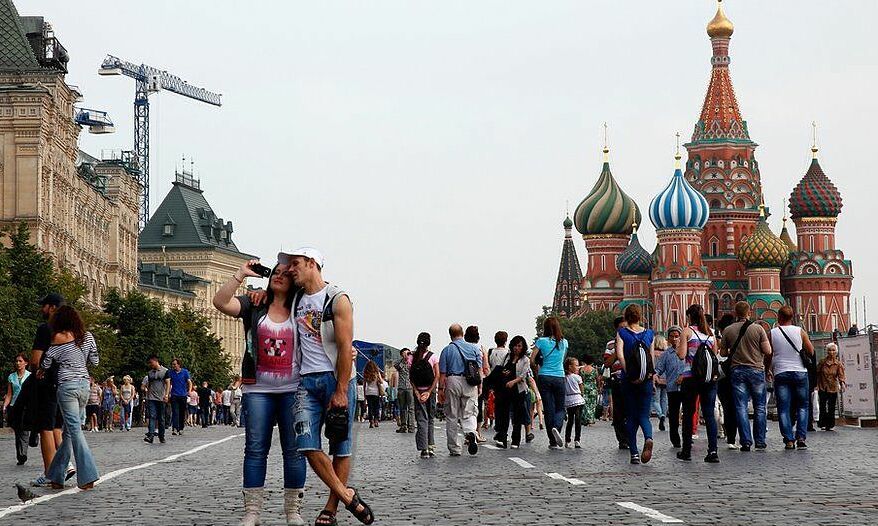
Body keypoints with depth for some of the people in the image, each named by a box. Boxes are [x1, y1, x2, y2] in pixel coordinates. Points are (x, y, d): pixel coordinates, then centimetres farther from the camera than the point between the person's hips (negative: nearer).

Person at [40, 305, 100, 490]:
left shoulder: (59, 338, -5)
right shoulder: (87, 337, 7)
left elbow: (45, 364, -2)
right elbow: (94, 362, 12)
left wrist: (41, 371, 20)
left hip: (67, 385, -5)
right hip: (84, 384, 5)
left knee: (75, 430, -6)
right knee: (69, 430, 12)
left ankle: (88, 476, -15)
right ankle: (57, 476, 18)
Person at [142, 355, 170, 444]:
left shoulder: (165, 371, 1)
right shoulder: (150, 373, 14)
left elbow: (168, 383, -4)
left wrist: (166, 394, -15)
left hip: (161, 399, -2)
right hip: (151, 398, 2)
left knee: (161, 418, 5)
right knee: (152, 416, -11)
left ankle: (161, 436, 15)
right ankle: (150, 435, -22)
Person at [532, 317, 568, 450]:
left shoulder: (541, 341, -4)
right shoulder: (564, 342, 3)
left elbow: (532, 360, -4)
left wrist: (537, 368, 13)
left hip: (544, 377, -1)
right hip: (559, 378, 1)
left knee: (548, 409, 4)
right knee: (560, 407, 10)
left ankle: (553, 441, 4)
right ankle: (556, 427, -21)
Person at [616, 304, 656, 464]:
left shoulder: (622, 333, -2)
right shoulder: (649, 334, 5)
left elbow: (620, 354, -16)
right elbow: (652, 357, 7)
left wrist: (629, 372, -13)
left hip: (629, 380, -1)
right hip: (646, 381, 1)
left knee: (631, 417, 9)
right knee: (644, 415, 6)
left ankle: (634, 453, 7)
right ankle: (648, 438, -26)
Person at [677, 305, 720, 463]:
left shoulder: (687, 331, -3)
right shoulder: (711, 333, 10)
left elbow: (681, 355, -8)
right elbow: (715, 356, 13)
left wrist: (678, 347, 11)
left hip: (690, 377, -3)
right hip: (710, 378, 3)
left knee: (688, 414, 8)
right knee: (709, 414, 1)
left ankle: (687, 450, 12)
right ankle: (712, 451, -11)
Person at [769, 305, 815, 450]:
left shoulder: (772, 333, 0)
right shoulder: (800, 331, 0)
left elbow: (768, 355, 5)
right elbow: (811, 352, 4)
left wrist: (768, 370, 20)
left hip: (780, 374, 0)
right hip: (800, 372, 0)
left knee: (783, 409, 3)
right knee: (802, 406, 10)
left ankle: (789, 440, -4)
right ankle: (801, 438, -1)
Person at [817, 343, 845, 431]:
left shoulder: (839, 364, 0)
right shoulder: (822, 362, 0)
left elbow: (841, 375, -11)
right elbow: (817, 374, 5)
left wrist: (842, 383, -29)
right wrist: (817, 385, -3)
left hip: (833, 388, 1)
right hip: (822, 388, -1)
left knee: (831, 408, 2)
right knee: (823, 406, -9)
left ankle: (830, 425, 11)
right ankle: (823, 424, 0)